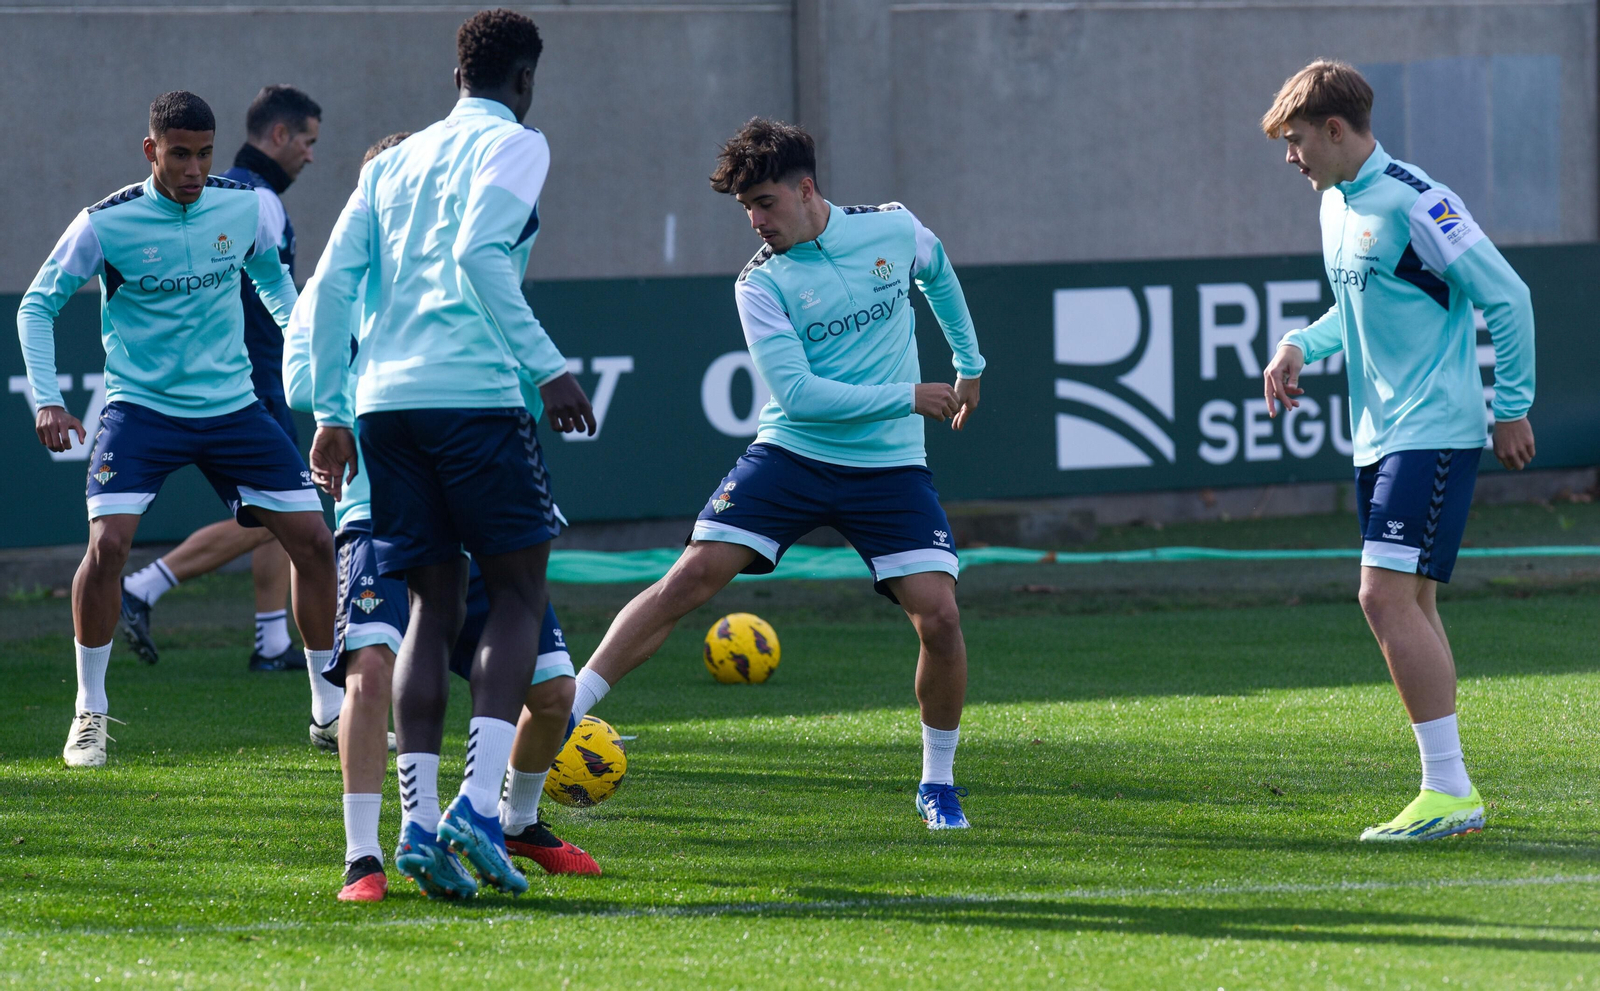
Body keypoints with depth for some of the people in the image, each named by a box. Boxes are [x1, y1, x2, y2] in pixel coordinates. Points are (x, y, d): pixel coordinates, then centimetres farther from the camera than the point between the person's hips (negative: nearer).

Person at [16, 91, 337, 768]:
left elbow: (272, 276, 19)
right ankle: (90, 712, -3)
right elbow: (38, 305, -2)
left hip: (231, 403, 3)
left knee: (314, 541, -2)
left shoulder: (247, 207, -2)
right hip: (140, 406, -3)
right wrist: (46, 399, -12)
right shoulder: (105, 224, -12)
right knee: (107, 543, -22)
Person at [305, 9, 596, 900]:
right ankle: (480, 803, -13)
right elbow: (479, 253, -13)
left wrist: (331, 410, 17)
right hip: (472, 393, -6)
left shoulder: (396, 160, 21)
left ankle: (419, 824, -1)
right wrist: (548, 366, -14)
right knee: (520, 593, 2)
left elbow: (334, 281, 14)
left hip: (384, 398, 6)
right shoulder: (514, 145, 3)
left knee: (435, 607, 10)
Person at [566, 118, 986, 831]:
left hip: (890, 470, 1)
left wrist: (969, 365, 29)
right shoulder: (761, 284, -8)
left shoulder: (893, 229, 0)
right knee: (693, 577, -15)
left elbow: (937, 270, 25)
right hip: (792, 453, -1)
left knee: (939, 618, -12)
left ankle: (939, 784, 10)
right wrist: (909, 398, -16)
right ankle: (566, 711, -11)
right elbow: (797, 394, -17)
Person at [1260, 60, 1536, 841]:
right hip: (1379, 436, 10)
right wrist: (1302, 345, 11)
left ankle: (1447, 791, -14)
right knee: (1405, 605, 10)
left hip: (1433, 432, -10)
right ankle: (1453, 795, 15)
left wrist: (1512, 407, -11)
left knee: (1388, 595, -16)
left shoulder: (1413, 203, -16)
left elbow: (1506, 297, -14)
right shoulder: (1336, 204, 13)